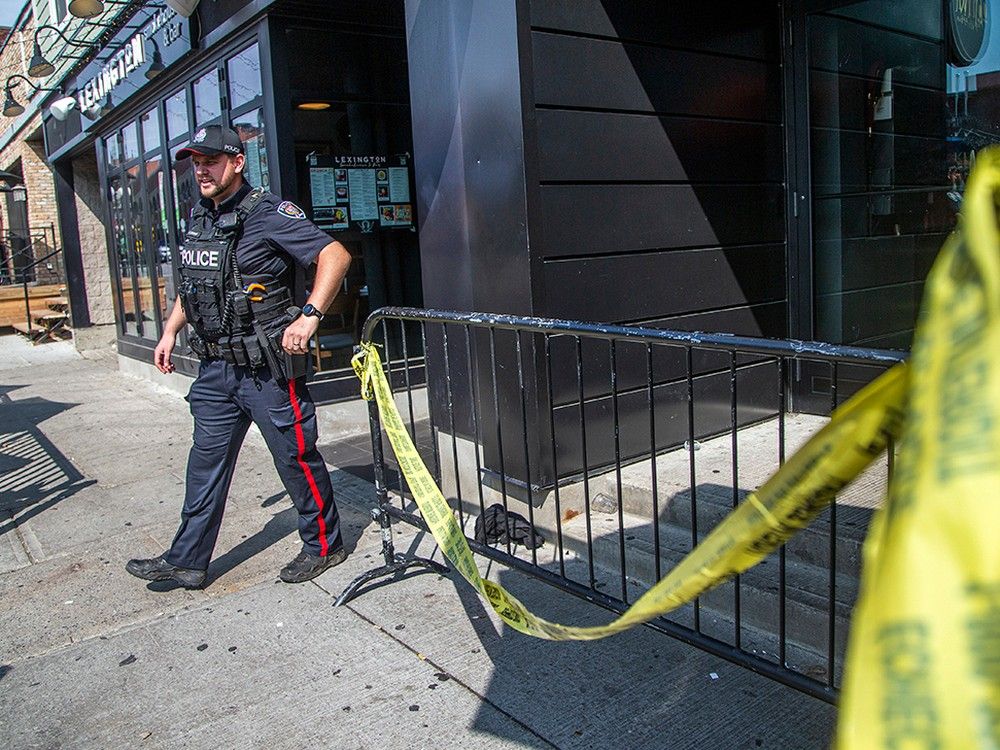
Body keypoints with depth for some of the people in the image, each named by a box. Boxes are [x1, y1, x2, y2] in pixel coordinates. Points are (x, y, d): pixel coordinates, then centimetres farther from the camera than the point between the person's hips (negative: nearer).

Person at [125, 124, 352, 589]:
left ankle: (323, 546, 22)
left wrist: (310, 315, -25)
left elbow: (335, 255, -18)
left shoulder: (267, 213, -12)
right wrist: (170, 332, 21)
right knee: (206, 463, 13)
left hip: (268, 368, -8)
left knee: (296, 457, 4)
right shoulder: (199, 218, 13)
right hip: (216, 367, 8)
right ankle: (186, 561, 25)